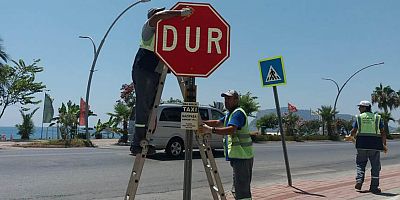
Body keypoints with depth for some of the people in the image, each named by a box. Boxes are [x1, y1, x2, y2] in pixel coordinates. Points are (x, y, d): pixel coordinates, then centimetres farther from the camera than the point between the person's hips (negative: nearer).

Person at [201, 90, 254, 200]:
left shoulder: (238, 113, -13)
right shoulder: (230, 114, 21)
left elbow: (231, 129, -28)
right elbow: (218, 122, 21)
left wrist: (211, 130, -35)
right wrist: (202, 122, 8)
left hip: (242, 156, -11)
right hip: (238, 156, 11)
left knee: (242, 191, -11)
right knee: (237, 190, 18)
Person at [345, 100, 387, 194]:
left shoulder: (359, 117, 4)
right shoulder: (377, 117, 7)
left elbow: (354, 131, 0)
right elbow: (382, 132, 3)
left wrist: (351, 137, 20)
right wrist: (384, 145, 9)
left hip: (361, 144, 0)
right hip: (375, 144, 0)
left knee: (360, 163, 14)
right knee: (375, 166, 8)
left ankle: (359, 181, -2)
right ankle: (374, 187, 9)